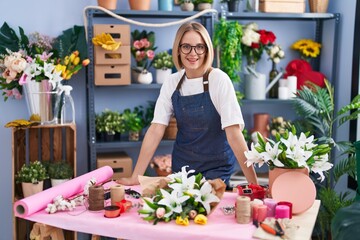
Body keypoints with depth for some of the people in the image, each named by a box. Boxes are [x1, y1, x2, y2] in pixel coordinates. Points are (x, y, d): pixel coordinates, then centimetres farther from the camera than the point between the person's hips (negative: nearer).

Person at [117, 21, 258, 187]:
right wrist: (135, 177, -11)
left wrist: (253, 183, -24)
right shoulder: (171, 83, -3)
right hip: (181, 166, 4)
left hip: (216, 169, -3)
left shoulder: (219, 80, -15)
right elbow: (155, 130, -6)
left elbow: (234, 133, -20)